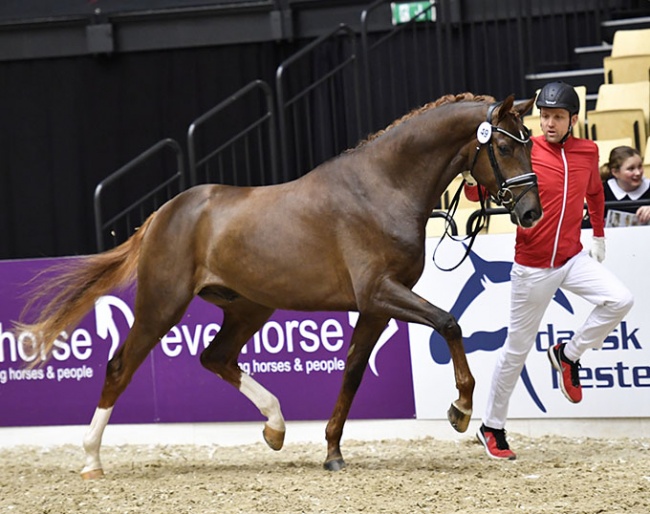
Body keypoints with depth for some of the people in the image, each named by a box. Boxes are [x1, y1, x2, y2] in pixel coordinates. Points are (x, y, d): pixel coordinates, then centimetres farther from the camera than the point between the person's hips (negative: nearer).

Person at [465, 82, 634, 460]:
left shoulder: (588, 152, 1)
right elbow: (476, 193, -15)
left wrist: (598, 236, 22)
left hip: (573, 259, 4)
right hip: (533, 267, -4)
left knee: (620, 300, -19)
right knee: (517, 348, 3)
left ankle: (568, 355, 5)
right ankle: (492, 427, 18)